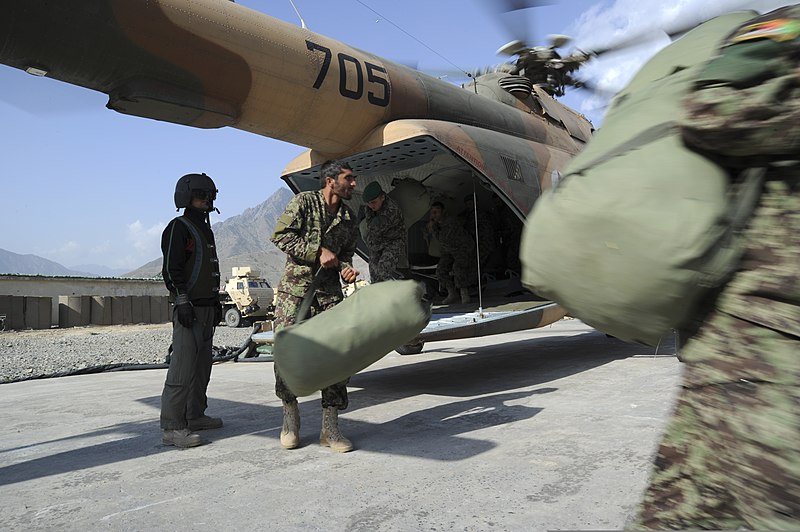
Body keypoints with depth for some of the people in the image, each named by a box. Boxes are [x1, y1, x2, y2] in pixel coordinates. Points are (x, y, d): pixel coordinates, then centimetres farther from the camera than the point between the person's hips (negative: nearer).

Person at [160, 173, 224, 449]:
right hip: (189, 309, -9)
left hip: (206, 309, 9)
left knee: (202, 367, 13)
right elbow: (171, 269, -15)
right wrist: (183, 302, -21)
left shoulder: (205, 230, 22)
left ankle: (195, 416, 23)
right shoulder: (179, 227, -5)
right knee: (183, 368, -11)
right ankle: (172, 427, -8)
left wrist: (216, 302, 23)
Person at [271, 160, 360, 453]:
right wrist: (318, 252, -16)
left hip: (329, 289, 4)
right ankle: (290, 418, 15)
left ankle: (330, 426, 3)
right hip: (295, 287, -4)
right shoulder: (304, 201, -3)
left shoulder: (350, 218, 12)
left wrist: (346, 268, -2)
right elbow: (281, 235, -10)